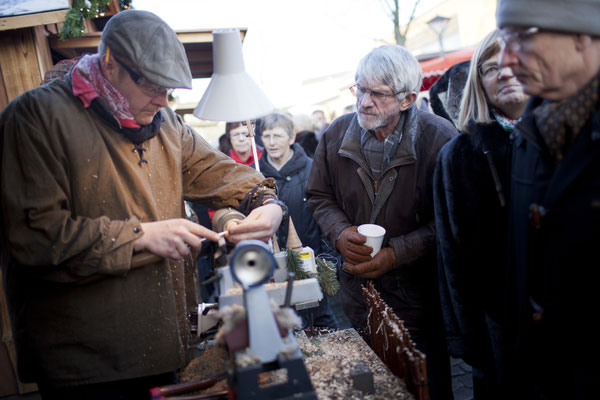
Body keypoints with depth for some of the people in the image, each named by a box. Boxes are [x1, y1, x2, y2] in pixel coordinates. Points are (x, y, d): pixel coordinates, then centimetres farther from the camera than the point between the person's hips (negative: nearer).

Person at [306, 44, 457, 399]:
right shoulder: (338, 134, -3)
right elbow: (319, 196, 9)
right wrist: (340, 232, -10)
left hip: (420, 300, -3)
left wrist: (396, 254, -20)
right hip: (359, 292, 3)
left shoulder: (439, 138, -15)